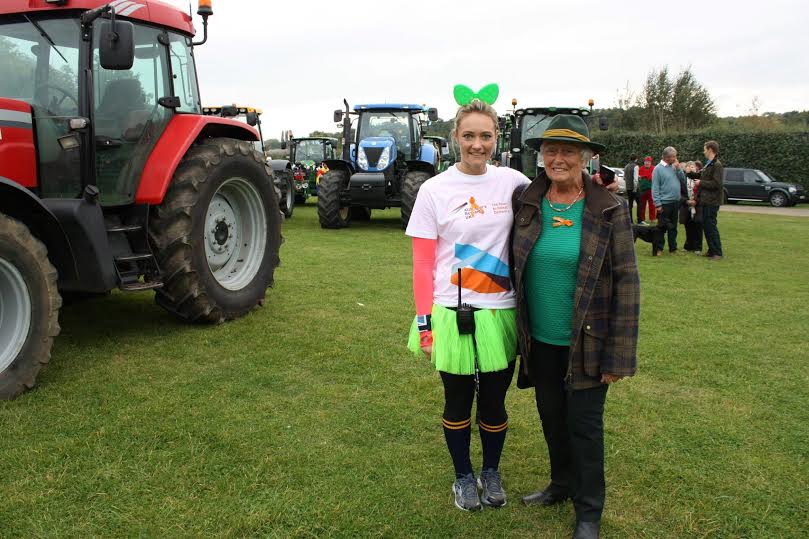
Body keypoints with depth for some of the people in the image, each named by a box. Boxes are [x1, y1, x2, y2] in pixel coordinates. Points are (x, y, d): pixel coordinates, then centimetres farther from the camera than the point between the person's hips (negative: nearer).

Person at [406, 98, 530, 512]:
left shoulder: (511, 181, 0)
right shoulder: (435, 190, -5)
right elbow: (422, 264, -4)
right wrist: (424, 322, -6)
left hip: (500, 313, 2)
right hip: (452, 314, -1)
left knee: (494, 400, 12)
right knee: (458, 400, 13)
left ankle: (491, 472, 36)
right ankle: (463, 476, 34)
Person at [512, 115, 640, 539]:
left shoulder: (608, 210, -11)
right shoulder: (524, 203, -2)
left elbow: (626, 282, -10)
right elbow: (511, 267, 8)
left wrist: (618, 356, -12)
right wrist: (514, 331, 6)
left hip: (586, 344, -3)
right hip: (539, 342, 4)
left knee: (584, 425, 8)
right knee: (551, 418, 19)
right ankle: (562, 484, 43)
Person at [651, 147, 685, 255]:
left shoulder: (674, 167, 9)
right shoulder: (658, 169, -10)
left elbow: (683, 180, 8)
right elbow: (655, 188, -13)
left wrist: (678, 169, -4)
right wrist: (657, 204, -17)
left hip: (676, 202, 6)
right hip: (664, 203, -6)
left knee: (673, 227, 13)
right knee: (662, 227, 0)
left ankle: (673, 248, 21)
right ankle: (659, 248, 7)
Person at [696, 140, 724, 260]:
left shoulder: (717, 165, -15)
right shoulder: (708, 165, 13)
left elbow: (716, 184, -23)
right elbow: (699, 176, 20)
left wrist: (701, 183, -14)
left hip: (712, 201, -9)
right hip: (706, 200, 9)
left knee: (711, 226, -6)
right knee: (706, 225, 13)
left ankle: (717, 252, 0)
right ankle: (711, 250, 22)